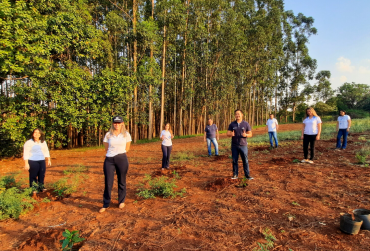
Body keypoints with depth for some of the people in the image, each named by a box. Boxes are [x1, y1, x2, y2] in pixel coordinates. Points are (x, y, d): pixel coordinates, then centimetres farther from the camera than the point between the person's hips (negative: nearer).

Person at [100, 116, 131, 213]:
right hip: (109, 159, 1)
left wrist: (119, 153, 11)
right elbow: (106, 148, 11)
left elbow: (127, 148, 8)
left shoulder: (126, 134, 2)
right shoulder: (108, 134, 4)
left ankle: (121, 201, 28)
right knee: (108, 182, 2)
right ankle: (105, 204, 17)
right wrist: (112, 154, 10)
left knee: (121, 181, 10)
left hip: (122, 159, -1)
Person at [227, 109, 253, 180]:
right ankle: (235, 175, 17)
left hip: (243, 145, -1)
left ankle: (247, 175, 12)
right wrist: (231, 134, -19)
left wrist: (246, 135, -19)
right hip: (234, 146, 2)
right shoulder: (232, 124, 5)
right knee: (234, 161, 6)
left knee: (245, 161, 1)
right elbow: (228, 134, 5)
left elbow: (250, 134, 4)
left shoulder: (246, 124, 2)